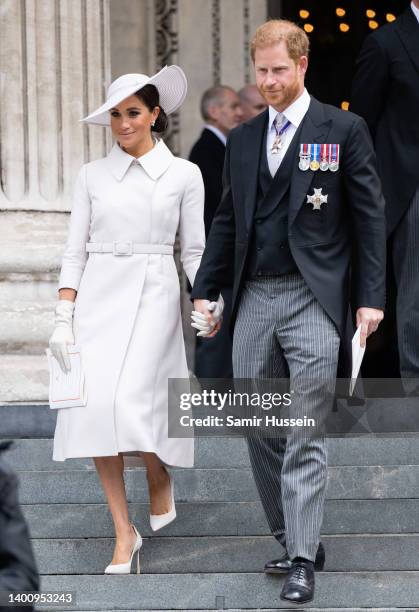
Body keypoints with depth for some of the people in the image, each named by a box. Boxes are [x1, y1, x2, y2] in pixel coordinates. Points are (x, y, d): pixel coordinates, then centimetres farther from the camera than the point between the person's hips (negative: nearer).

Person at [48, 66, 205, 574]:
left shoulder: (183, 175, 4)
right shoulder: (92, 175, 8)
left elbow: (194, 250, 6)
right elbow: (75, 250, 7)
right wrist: (63, 318, 0)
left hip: (153, 296, -2)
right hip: (97, 296, 2)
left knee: (132, 401, -17)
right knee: (97, 406, -11)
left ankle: (161, 488, 15)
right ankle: (124, 532, -3)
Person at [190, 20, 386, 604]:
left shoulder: (344, 130, 0)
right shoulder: (242, 139, 14)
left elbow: (369, 217, -1)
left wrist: (371, 298, -7)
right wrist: (205, 292, 10)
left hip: (313, 299, -5)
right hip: (254, 299, 5)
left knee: (305, 438, -8)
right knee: (260, 431, 7)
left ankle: (303, 561, -7)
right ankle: (293, 539, 17)